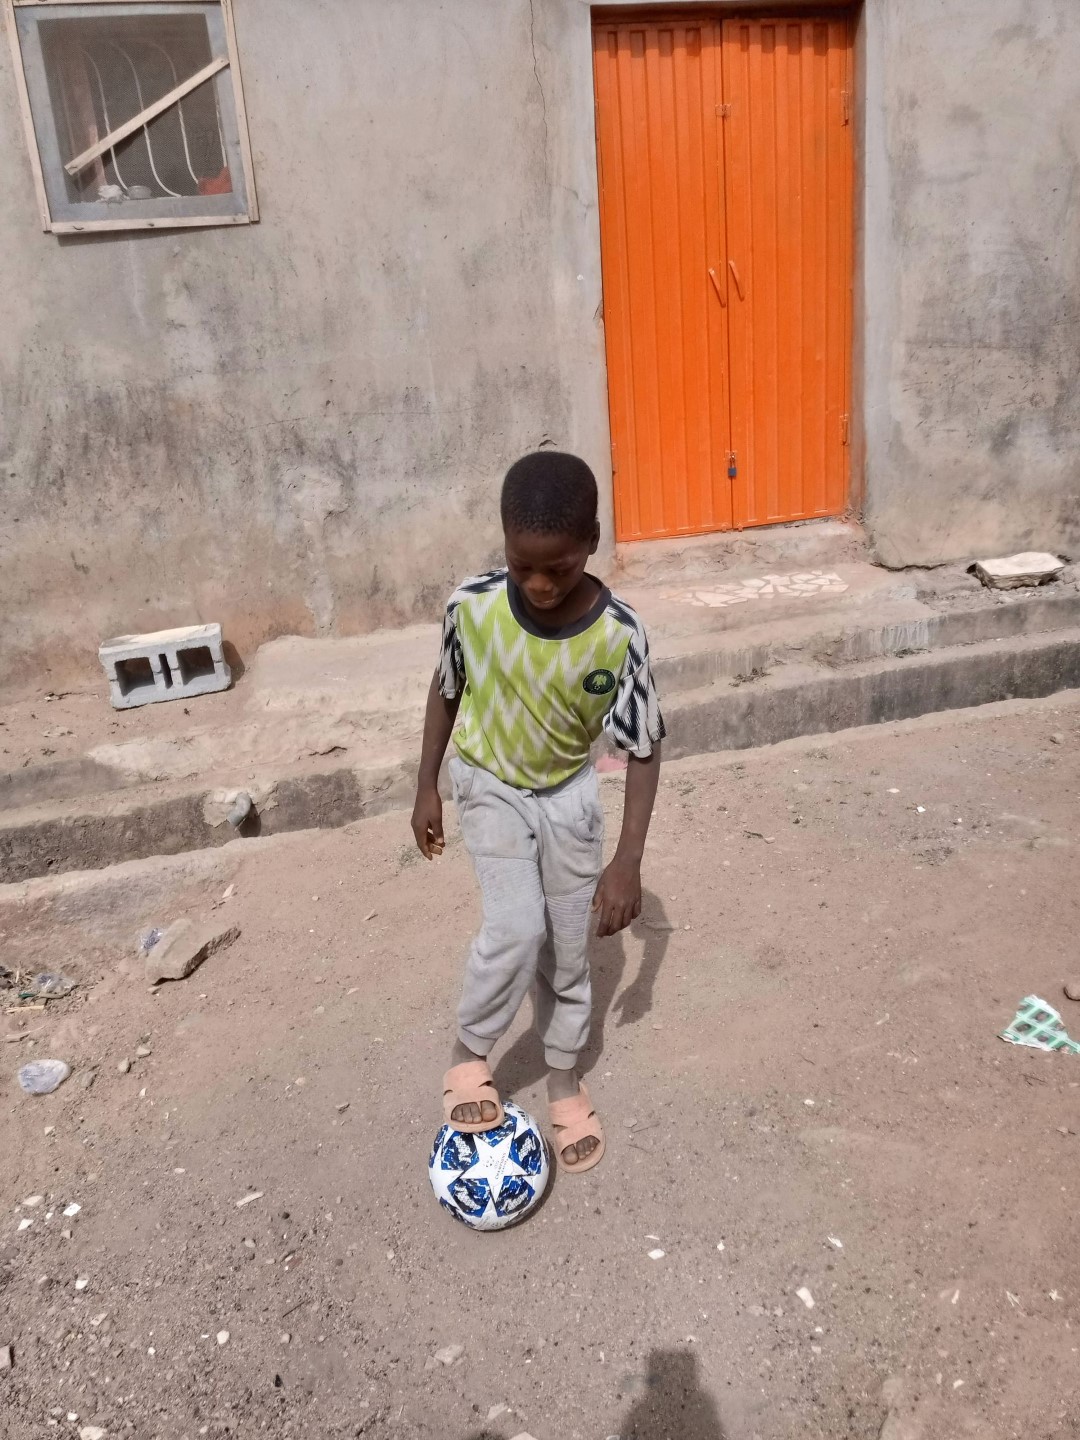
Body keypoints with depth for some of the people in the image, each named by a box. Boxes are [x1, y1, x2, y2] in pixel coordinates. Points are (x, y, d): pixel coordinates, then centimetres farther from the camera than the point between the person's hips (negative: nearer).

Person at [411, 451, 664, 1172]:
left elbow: (643, 748, -16)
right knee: (518, 931, -17)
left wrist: (628, 861, -19)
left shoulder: (617, 634, -26)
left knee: (569, 948, 11)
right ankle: (469, 1053, 10)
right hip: (491, 788, 0)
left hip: (569, 795, 1)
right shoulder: (472, 605, -24)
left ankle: (565, 1079, 34)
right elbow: (446, 690, -4)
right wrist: (427, 787, 2)